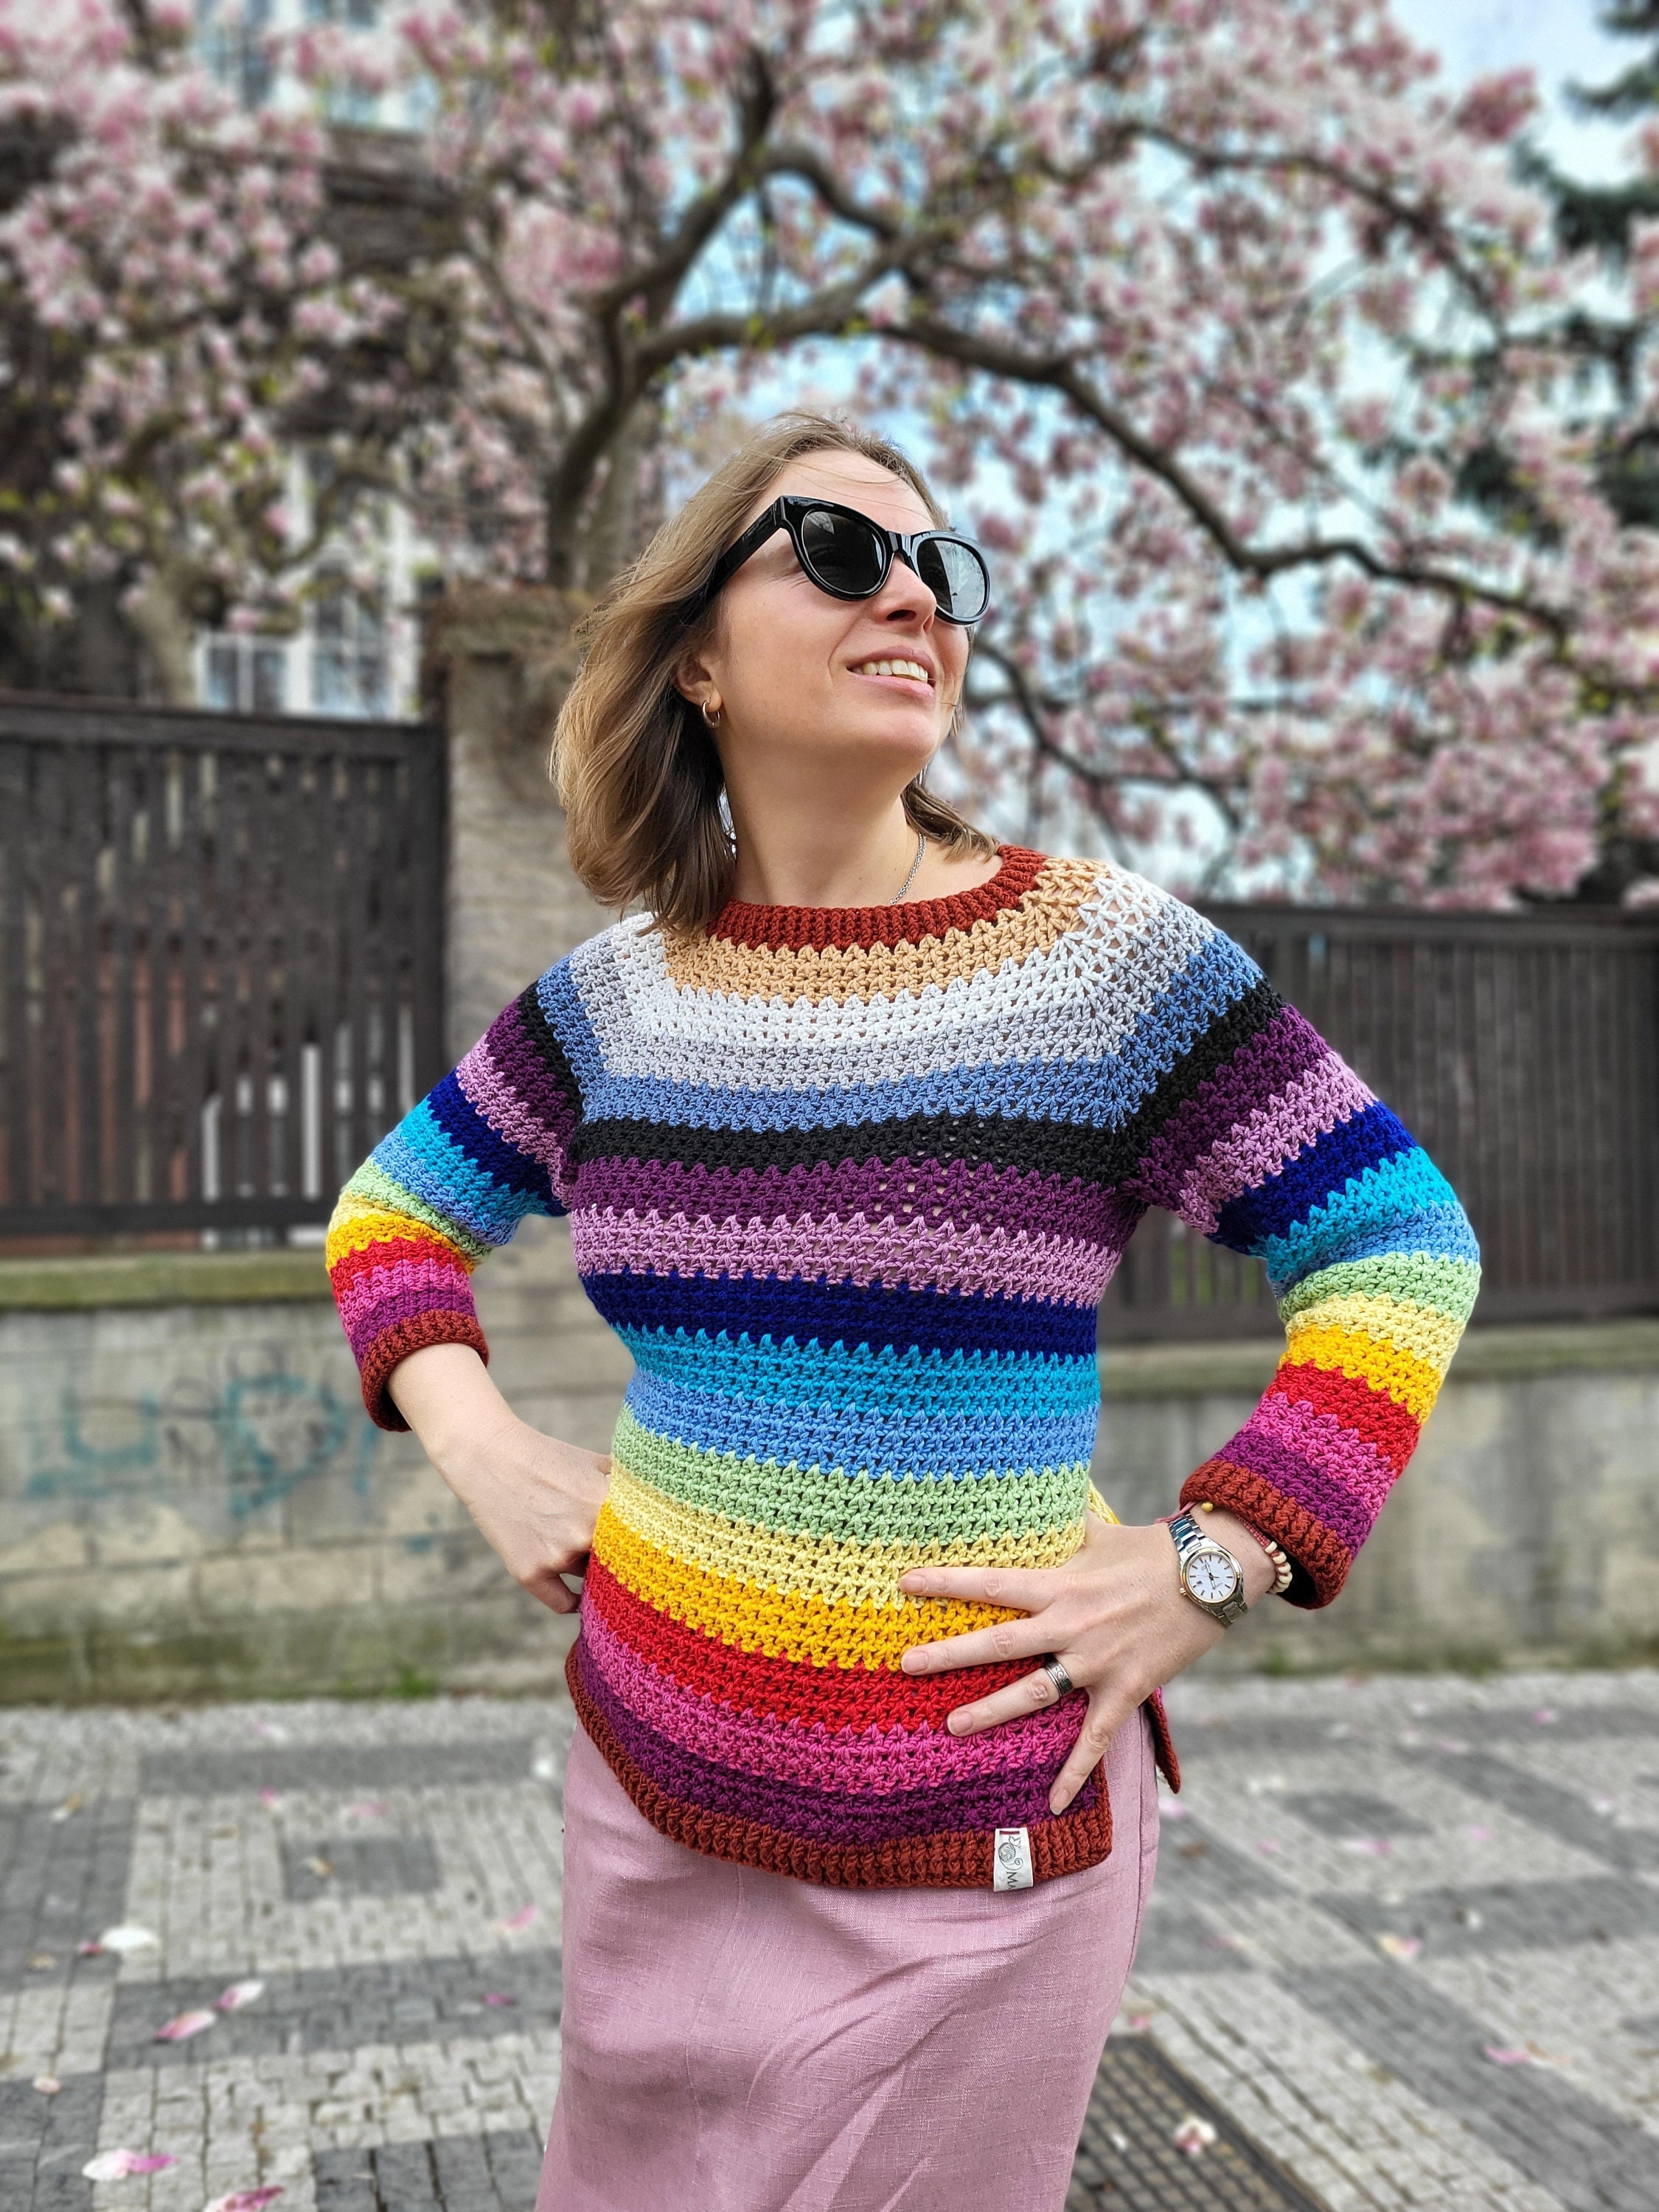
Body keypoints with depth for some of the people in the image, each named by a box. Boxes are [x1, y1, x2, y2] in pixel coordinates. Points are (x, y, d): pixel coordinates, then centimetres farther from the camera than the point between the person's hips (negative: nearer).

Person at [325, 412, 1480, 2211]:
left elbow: (1401, 1251, -6)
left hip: (974, 1838, -3)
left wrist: (1211, 1563, -14)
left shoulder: (1101, 961, -10)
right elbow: (395, 1209, 15)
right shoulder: (615, 996, 0)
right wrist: (470, 1439, -1)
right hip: (651, 1796, 4)